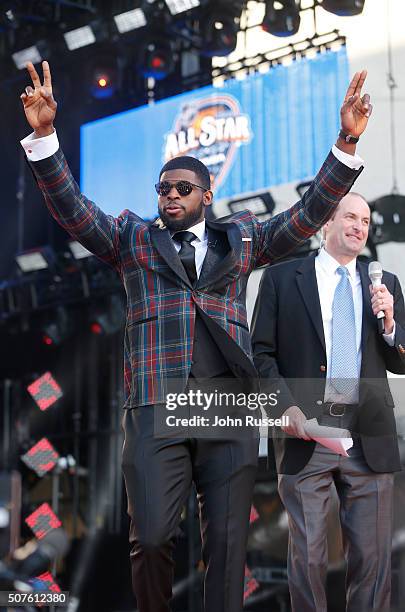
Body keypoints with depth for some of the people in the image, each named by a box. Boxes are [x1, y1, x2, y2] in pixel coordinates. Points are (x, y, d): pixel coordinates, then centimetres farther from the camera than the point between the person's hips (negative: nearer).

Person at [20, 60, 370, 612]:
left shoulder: (241, 238, 18)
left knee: (228, 544, 3)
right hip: (156, 409, -1)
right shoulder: (132, 239, 17)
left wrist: (346, 142, 1)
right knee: (151, 539, -5)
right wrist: (44, 134, -6)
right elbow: (72, 211, 6)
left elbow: (308, 215, 12)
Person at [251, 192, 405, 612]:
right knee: (308, 553, 4)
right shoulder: (281, 278, 5)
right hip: (305, 430, -2)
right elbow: (262, 353, 1)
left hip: (369, 435, 3)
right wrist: (287, 407, -12)